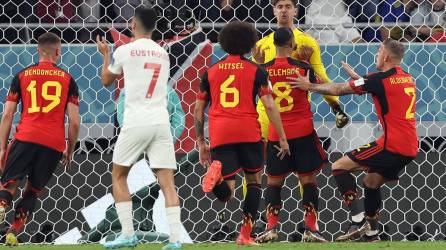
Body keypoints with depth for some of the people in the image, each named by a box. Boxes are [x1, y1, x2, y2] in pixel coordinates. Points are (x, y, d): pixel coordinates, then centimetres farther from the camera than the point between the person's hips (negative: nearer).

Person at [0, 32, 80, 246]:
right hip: (54, 144, 1)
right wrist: (69, 151, 19)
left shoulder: (22, 76, 11)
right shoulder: (67, 79, 11)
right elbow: (74, 122, 6)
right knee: (33, 190, 14)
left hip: (25, 138, -1)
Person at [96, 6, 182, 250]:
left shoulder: (124, 51, 0)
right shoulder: (163, 54, 14)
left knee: (118, 175, 13)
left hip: (135, 122, -4)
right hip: (161, 122, 4)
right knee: (167, 181, 0)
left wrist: (105, 54, 33)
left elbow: (106, 80, 16)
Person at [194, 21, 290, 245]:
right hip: (248, 133, -2)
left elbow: (198, 110, 16)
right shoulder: (256, 71, 5)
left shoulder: (210, 71, 14)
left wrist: (201, 143, 23)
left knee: (226, 194, 2)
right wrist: (282, 138, 3)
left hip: (219, 135, 2)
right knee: (254, 181, 19)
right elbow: (269, 106, -2)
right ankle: (245, 234, 9)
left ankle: (216, 172, -33)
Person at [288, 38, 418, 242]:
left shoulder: (381, 79, -10)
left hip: (392, 144, -9)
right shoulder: (407, 79, 14)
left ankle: (358, 221, -13)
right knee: (371, 182, 24)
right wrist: (356, 77, 36)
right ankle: (371, 234, 24)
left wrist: (309, 86, 7)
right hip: (410, 148, 9)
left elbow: (339, 90, -3)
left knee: (339, 167, -4)